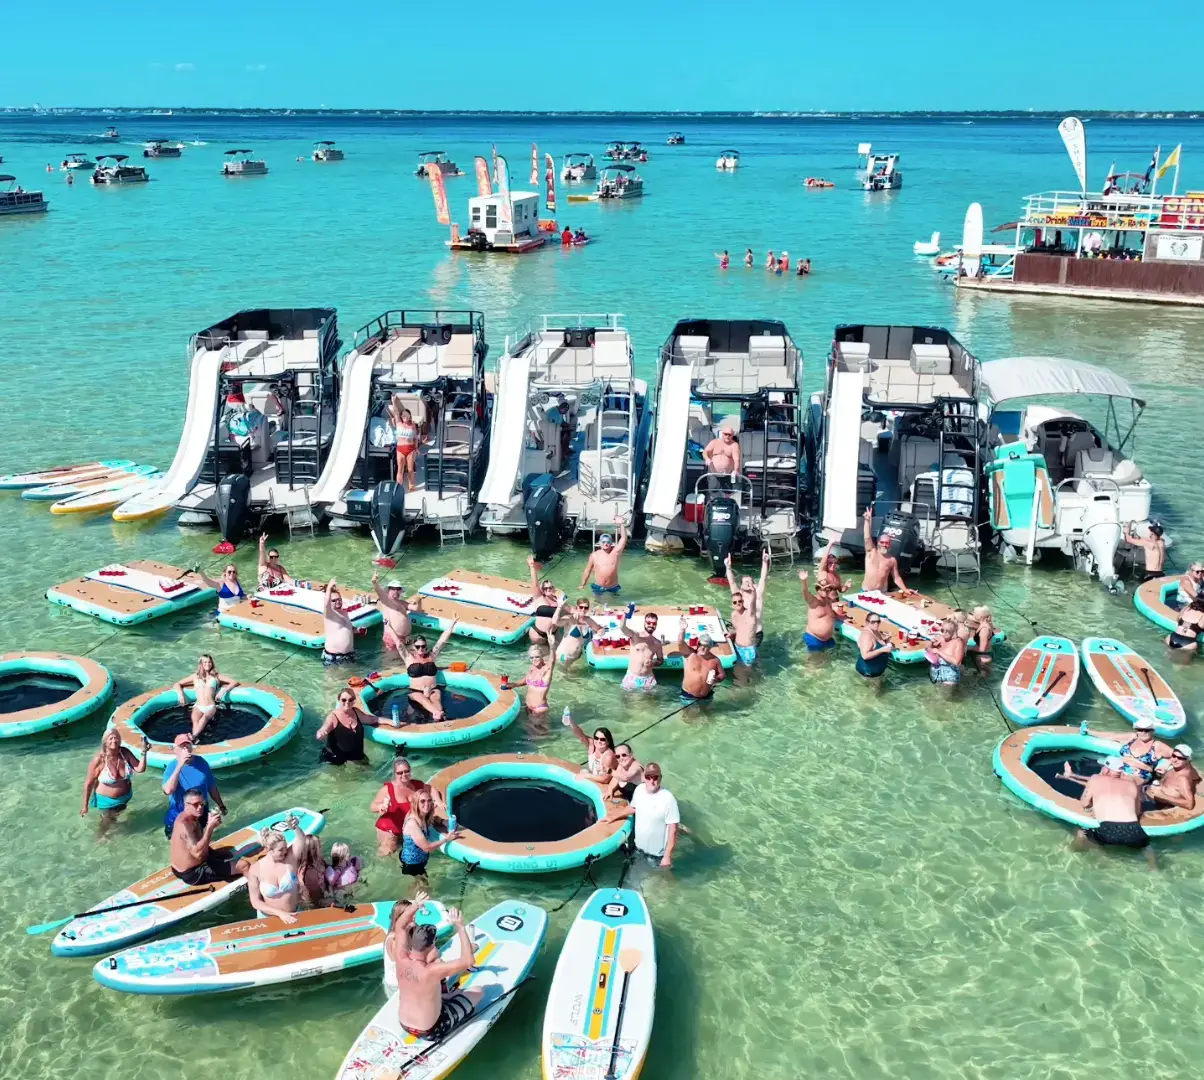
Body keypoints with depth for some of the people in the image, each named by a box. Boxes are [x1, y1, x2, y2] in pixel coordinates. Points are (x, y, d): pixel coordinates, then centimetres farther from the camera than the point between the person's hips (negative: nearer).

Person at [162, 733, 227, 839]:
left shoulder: (201, 762, -8)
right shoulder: (172, 766, -16)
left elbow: (211, 787, 5)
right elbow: (168, 791, -34)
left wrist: (220, 805, 11)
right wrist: (180, 766, -36)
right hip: (179, 816, -3)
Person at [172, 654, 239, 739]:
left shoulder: (216, 676, 19)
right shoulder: (195, 676, 21)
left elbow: (235, 682, 14)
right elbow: (177, 684, 22)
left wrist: (223, 691, 0)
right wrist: (181, 695, 3)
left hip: (211, 707, -1)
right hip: (198, 706, 1)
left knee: (204, 718, -36)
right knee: (195, 720, -33)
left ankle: (192, 737, -59)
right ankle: (195, 740, -56)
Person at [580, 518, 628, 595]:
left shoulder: (615, 552, -9)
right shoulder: (594, 555, -5)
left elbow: (623, 538, -20)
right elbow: (587, 571, 4)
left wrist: (621, 524, -31)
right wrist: (583, 585, 7)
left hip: (612, 588, 0)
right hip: (598, 587, 1)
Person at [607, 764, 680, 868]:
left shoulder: (668, 799, -30)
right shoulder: (639, 789, -10)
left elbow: (673, 830, -24)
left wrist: (667, 856, -21)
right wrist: (615, 816, 21)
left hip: (657, 854, -6)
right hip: (639, 847, 6)